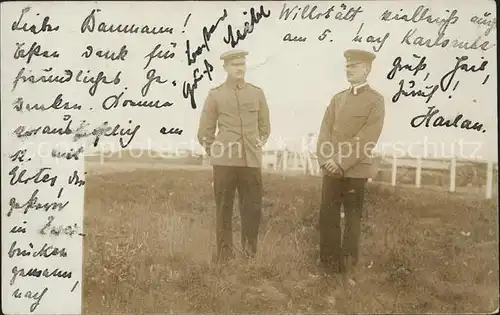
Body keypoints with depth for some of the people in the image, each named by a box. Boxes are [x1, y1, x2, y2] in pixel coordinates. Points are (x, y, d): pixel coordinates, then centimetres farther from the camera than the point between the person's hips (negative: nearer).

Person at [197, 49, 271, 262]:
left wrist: (258, 145, 13)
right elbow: (204, 132, 8)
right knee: (224, 210, 4)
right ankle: (224, 256, 16)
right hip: (224, 162, -2)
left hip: (252, 161, 2)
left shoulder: (257, 93, 10)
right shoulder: (215, 95, 4)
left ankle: (250, 254, 20)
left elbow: (265, 126, 20)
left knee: (253, 209, 4)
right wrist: (215, 153, 8)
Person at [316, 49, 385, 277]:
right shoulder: (337, 98, 14)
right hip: (331, 170, 5)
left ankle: (347, 262, 19)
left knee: (352, 217, 6)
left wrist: (342, 162, -18)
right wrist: (325, 160, -8)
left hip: (356, 170, -5)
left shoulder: (375, 100, -3)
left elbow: (366, 139, -13)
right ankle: (329, 260, 20)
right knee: (327, 215, 7)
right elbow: (325, 131, 7)